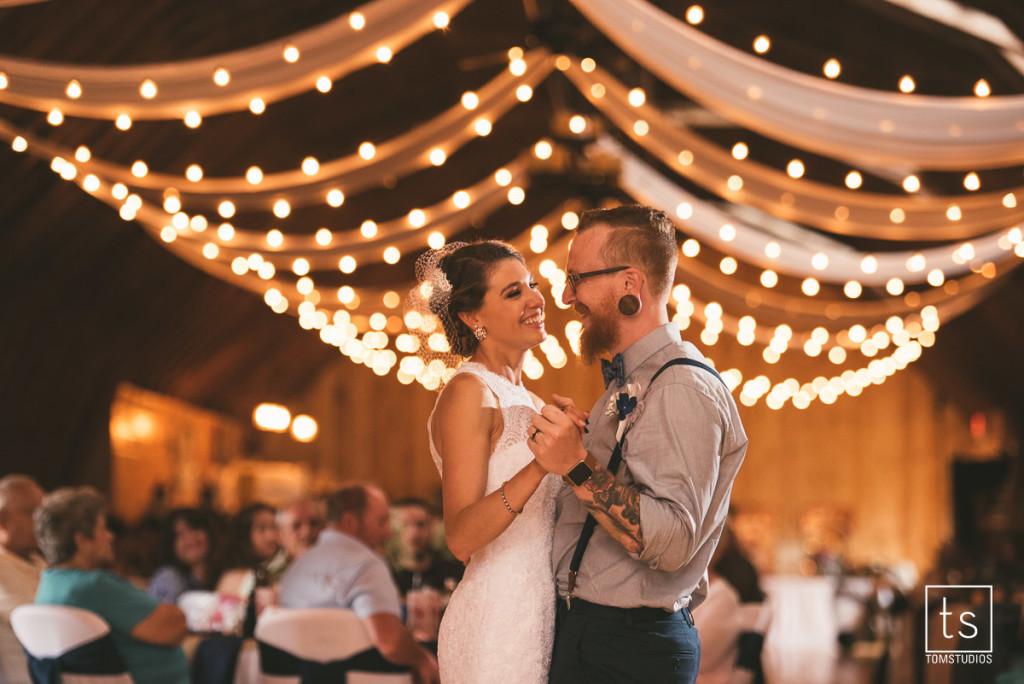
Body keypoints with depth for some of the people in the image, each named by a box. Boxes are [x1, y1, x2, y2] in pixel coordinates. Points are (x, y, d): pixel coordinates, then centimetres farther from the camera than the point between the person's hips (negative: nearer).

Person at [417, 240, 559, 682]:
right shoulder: (468, 393, -12)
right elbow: (461, 537, -21)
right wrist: (542, 462, -31)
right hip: (495, 625, -8)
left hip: (543, 620, 9)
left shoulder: (521, 397, 15)